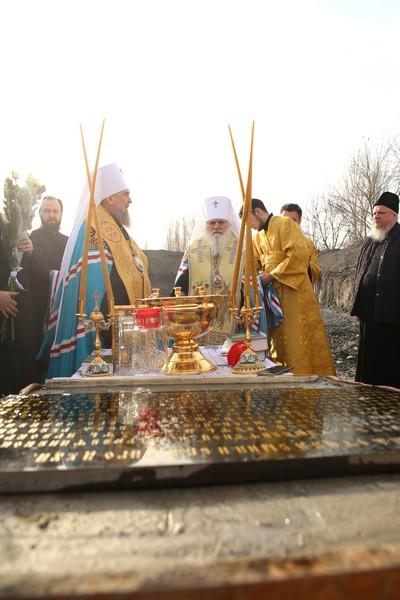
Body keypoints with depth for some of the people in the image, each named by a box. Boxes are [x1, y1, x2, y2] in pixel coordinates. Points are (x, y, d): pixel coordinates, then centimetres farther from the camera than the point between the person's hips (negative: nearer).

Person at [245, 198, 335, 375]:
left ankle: (305, 372, 6)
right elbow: (255, 262, 18)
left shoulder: (285, 224, -7)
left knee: (299, 337, -4)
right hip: (272, 293, 7)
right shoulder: (257, 236, 16)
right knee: (278, 338, 9)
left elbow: (299, 254, -17)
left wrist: (272, 275, -17)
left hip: (294, 290, -7)